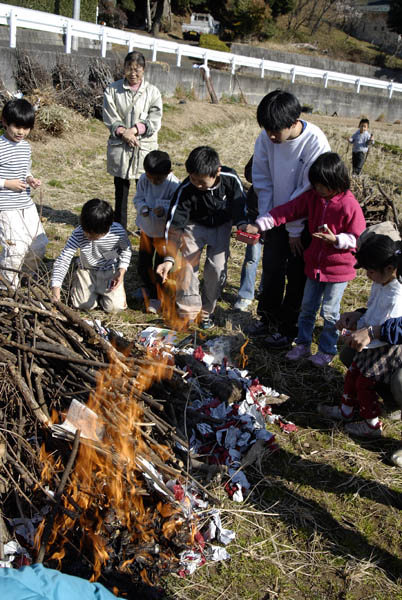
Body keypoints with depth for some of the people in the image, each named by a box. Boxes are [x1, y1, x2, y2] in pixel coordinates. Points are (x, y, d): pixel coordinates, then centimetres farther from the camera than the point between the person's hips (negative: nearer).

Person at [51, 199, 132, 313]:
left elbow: (126, 250, -3)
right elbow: (63, 259, -26)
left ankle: (100, 292, 21)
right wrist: (56, 287, -36)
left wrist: (121, 271, -17)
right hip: (87, 271, 0)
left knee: (114, 307, -12)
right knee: (83, 305, -9)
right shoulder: (78, 234, -28)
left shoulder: (118, 232, -26)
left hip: (111, 271, 0)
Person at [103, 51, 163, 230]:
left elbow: (154, 121, -5)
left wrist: (134, 129, -18)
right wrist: (123, 132, -18)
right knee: (121, 189, 9)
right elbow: (110, 117, -2)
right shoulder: (113, 89, 3)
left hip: (145, 148, 0)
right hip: (119, 146, 1)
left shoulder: (152, 92, 3)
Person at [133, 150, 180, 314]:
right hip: (146, 228, 5)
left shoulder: (174, 186, -24)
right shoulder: (144, 180, -11)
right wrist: (143, 207, -23)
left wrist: (164, 211, -41)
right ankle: (149, 289, 43)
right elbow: (138, 198, -1)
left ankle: (156, 297, 27)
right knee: (143, 264, 15)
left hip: (164, 232, -5)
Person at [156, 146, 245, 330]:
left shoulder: (231, 179, -28)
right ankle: (188, 312, 4)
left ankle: (206, 312, 12)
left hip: (221, 225, 1)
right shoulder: (185, 190, -31)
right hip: (195, 225, -1)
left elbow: (239, 206, -7)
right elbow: (174, 225, -30)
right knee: (187, 264, -11)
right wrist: (169, 259, -37)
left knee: (217, 267, -7)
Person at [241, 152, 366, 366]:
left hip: (339, 268, -5)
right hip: (314, 264, 6)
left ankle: (327, 350, 23)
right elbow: (287, 210, -8)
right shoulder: (312, 197, -3)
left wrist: (336, 239, -29)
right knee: (307, 307, 15)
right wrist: (259, 226, -17)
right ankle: (303, 345, 31)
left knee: (329, 312, 4)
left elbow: (358, 238, -12)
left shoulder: (350, 205, -19)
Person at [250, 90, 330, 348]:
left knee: (296, 276, 4)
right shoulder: (267, 137, -11)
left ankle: (288, 329, 20)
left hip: (304, 221, -4)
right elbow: (262, 180, 1)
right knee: (271, 269, 14)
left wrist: (295, 231, -13)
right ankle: (268, 318, 34)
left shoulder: (316, 142, -25)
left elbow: (309, 191, -19)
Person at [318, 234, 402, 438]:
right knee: (353, 373, 18)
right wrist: (358, 324, -2)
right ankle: (346, 410, 39)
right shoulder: (380, 284, -3)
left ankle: (372, 425, 22)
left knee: (364, 383, 2)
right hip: (373, 344, 9)